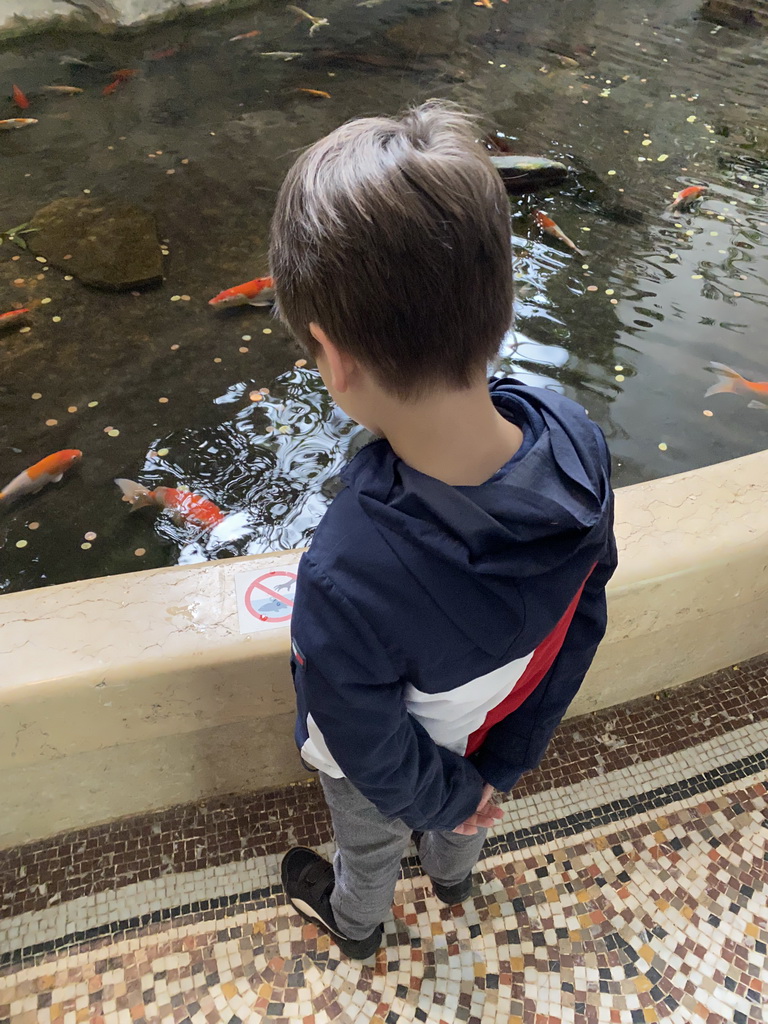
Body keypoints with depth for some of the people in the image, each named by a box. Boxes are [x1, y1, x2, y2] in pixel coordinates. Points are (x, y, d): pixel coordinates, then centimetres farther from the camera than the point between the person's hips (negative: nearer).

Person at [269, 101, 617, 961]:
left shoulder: (346, 581, -48)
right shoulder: (577, 441, -31)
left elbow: (376, 755, -28)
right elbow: (582, 619, -14)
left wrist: (451, 797, -5)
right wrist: (501, 767, 0)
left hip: (405, 767, -3)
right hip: (495, 725, 4)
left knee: (371, 844, 33)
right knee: (463, 803, 38)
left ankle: (355, 923, 68)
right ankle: (455, 875, 73)